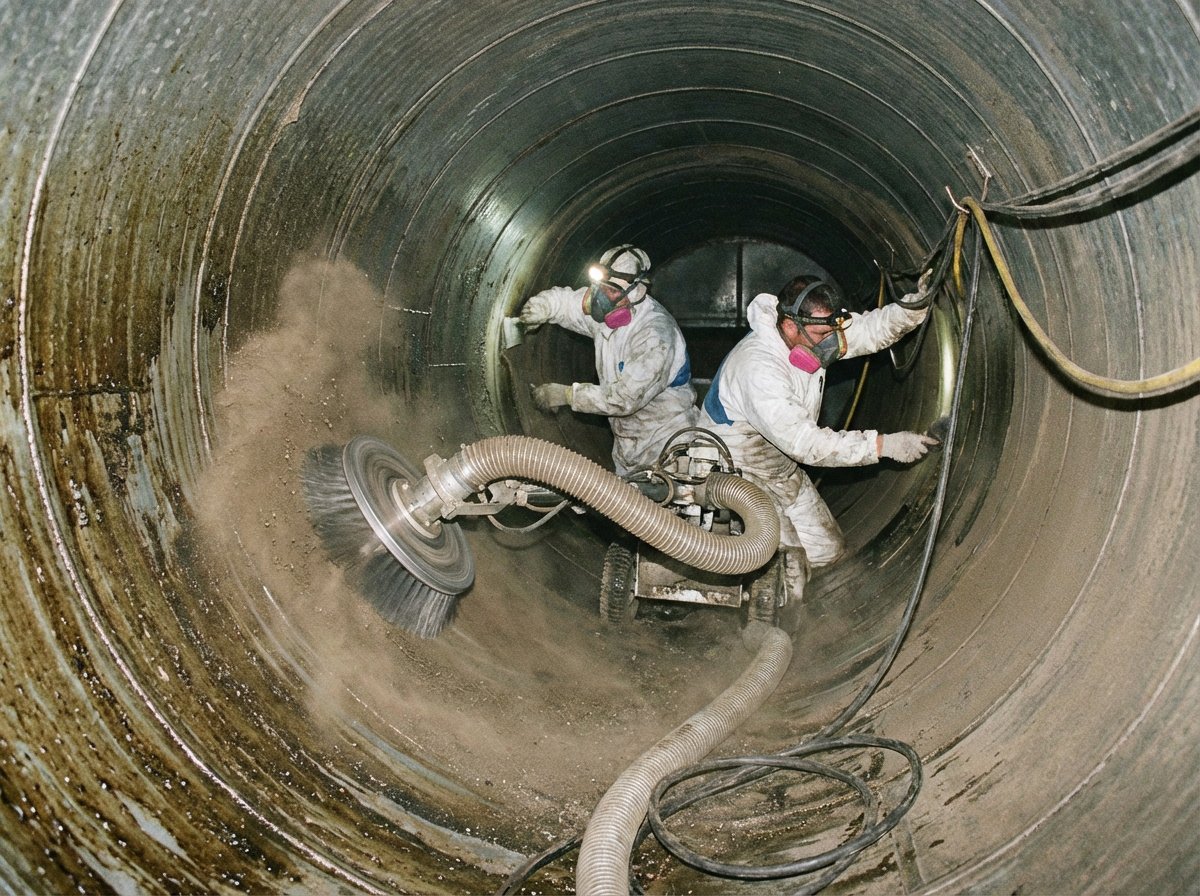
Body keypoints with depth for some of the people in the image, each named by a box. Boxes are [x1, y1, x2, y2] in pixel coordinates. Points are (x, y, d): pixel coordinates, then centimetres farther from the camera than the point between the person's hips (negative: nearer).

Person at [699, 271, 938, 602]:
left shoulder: (814, 331, -11)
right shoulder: (758, 366, -35)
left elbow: (872, 329, -1)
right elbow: (806, 443, -34)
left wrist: (915, 305, -22)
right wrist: (884, 445, -33)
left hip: (783, 470, 9)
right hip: (737, 472, -8)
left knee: (829, 553, 12)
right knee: (789, 569, -19)